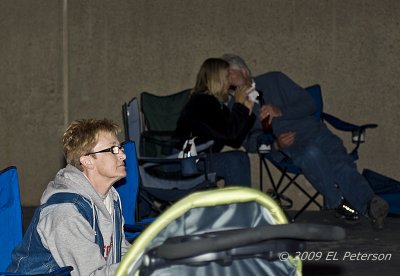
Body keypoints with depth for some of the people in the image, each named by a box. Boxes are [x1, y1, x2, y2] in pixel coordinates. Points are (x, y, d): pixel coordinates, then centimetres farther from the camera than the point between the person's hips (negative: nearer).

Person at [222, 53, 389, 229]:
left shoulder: (273, 80, 8)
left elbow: (309, 104, 5)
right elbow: (250, 144, 4)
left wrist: (280, 112, -12)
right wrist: (277, 145, -15)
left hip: (314, 131, 1)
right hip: (289, 149, -1)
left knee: (340, 164, -30)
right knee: (311, 153, -37)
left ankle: (369, 204, -50)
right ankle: (338, 202, -31)